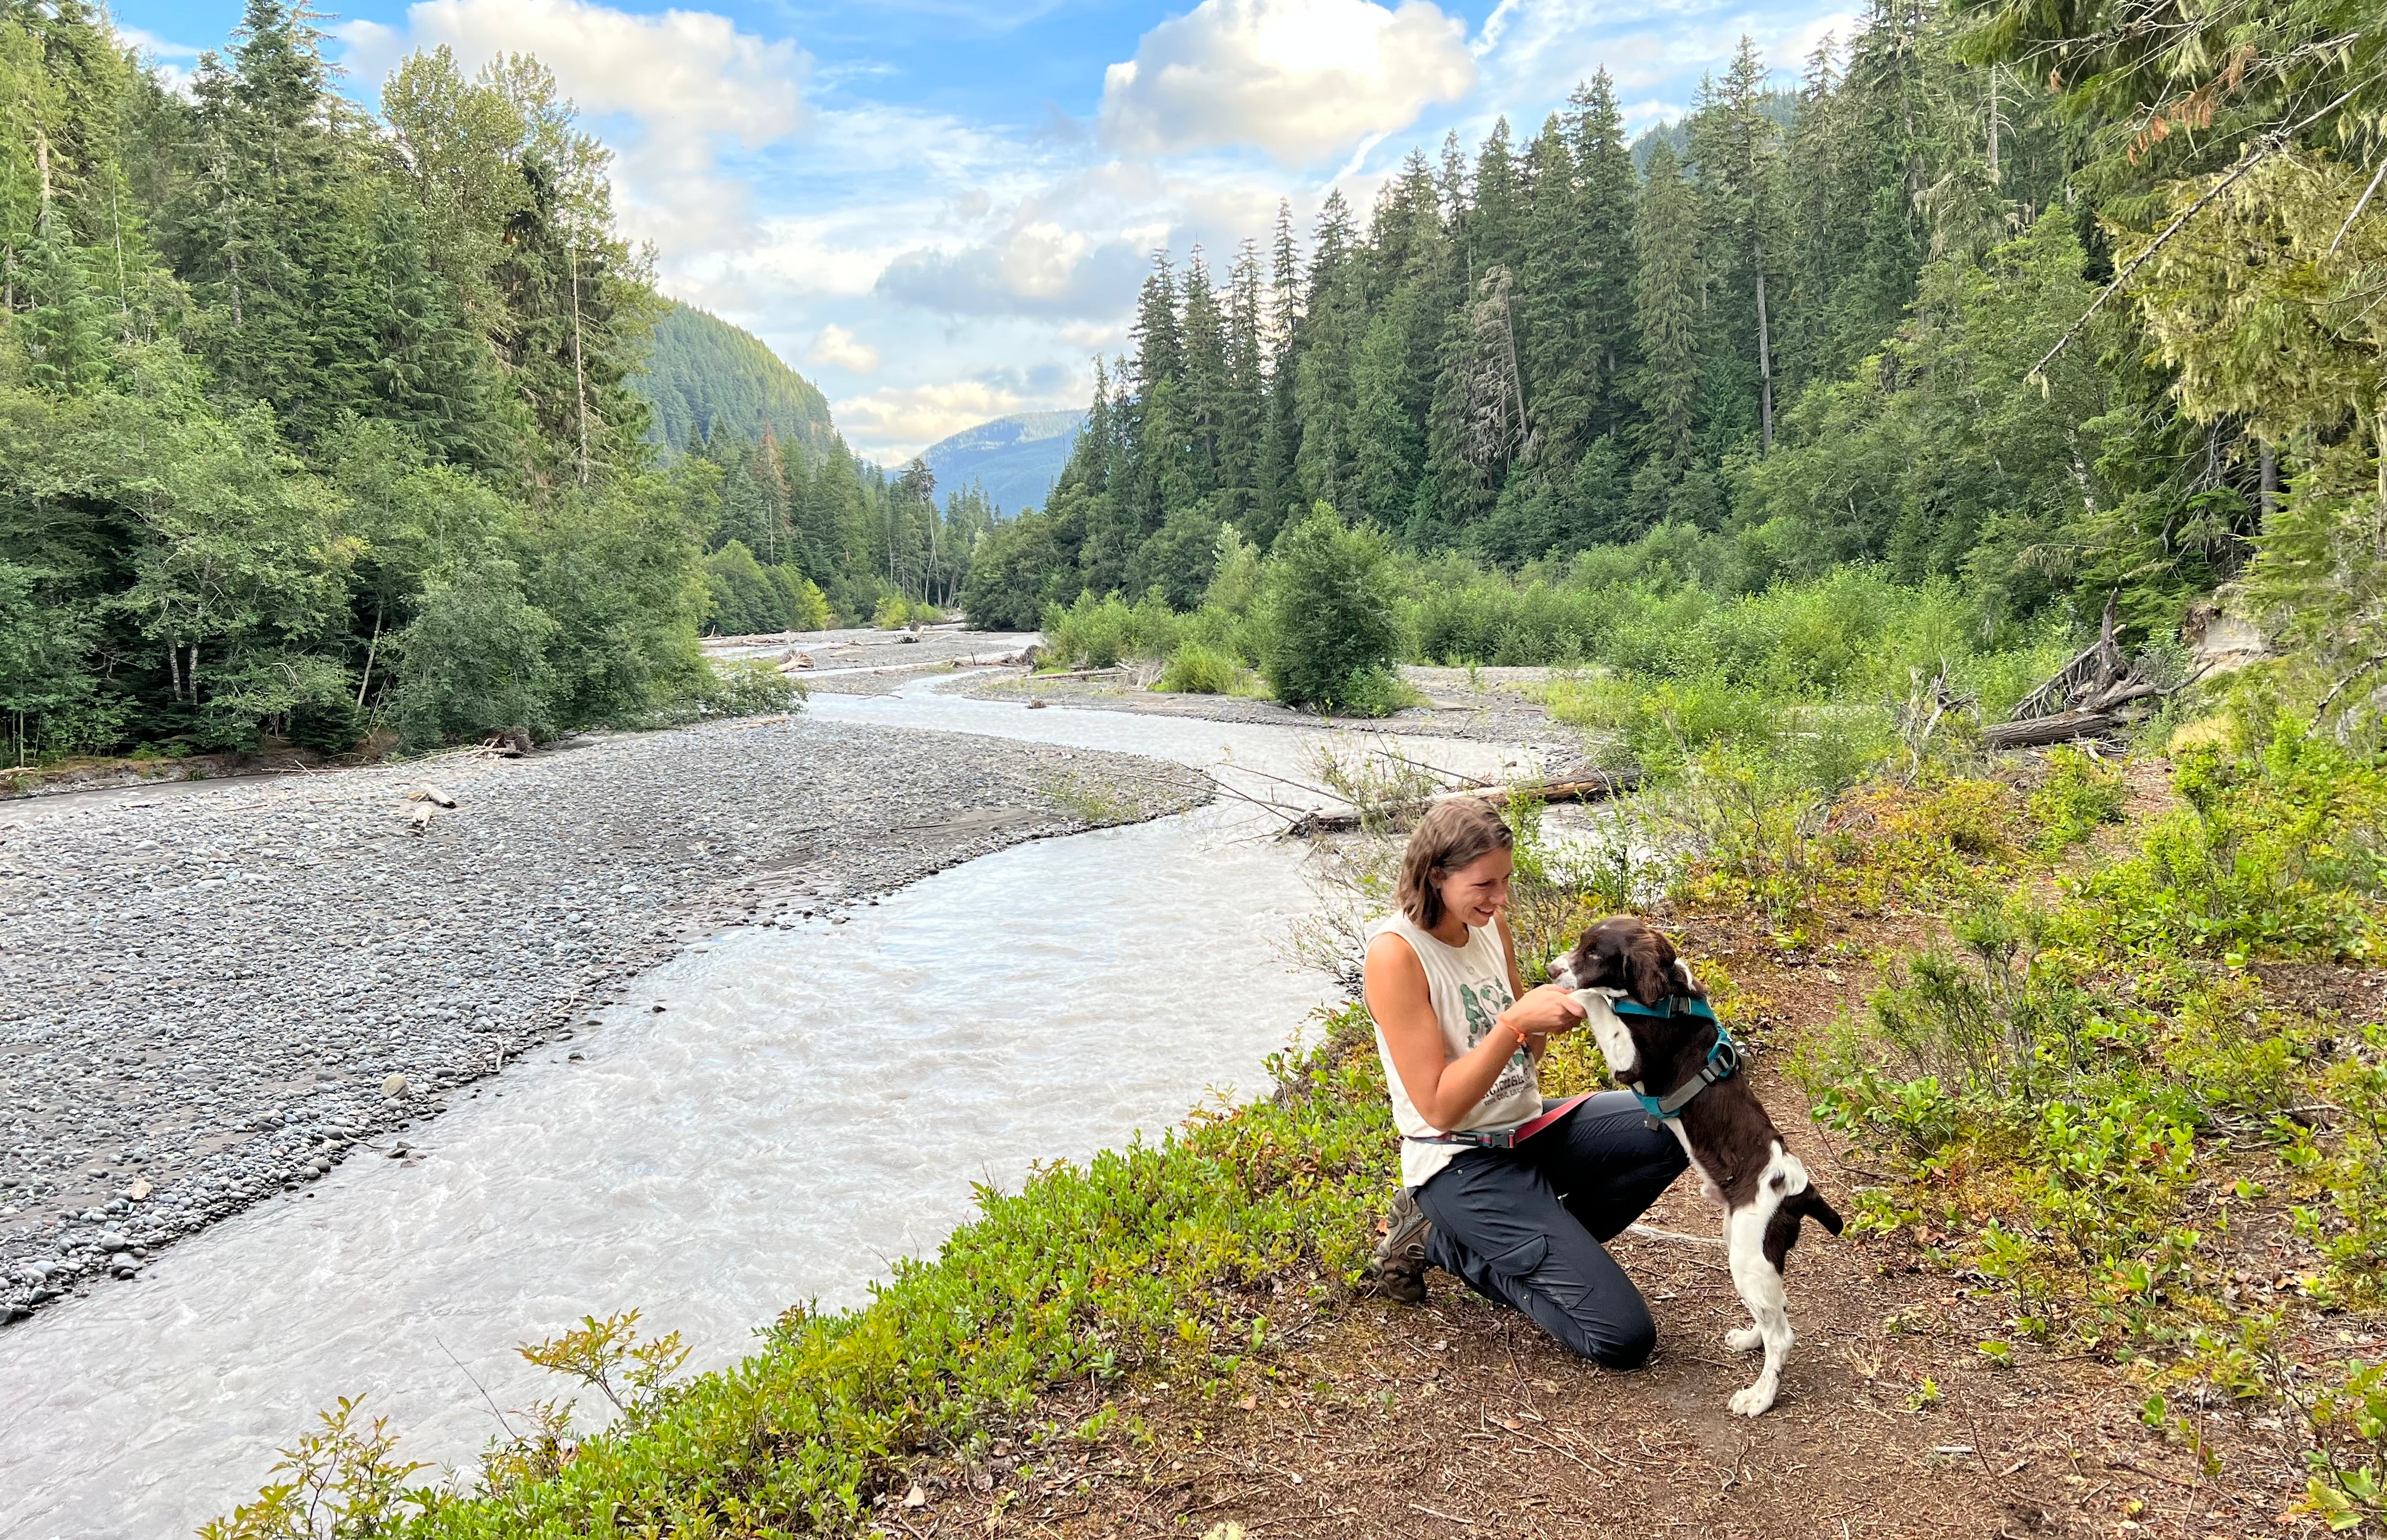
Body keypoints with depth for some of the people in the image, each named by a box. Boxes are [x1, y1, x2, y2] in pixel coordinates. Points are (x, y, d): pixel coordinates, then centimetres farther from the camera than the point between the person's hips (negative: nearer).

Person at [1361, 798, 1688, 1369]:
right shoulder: (1395, 954, -20)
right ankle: (1448, 1243, 4)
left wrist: (1551, 1014, -9)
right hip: (1463, 1164, -8)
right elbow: (1438, 1107, -21)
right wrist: (1516, 1021, -28)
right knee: (1623, 1337, -12)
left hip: (1527, 1130, 8)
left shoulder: (1489, 924, 3)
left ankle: (1535, 1242, 1)